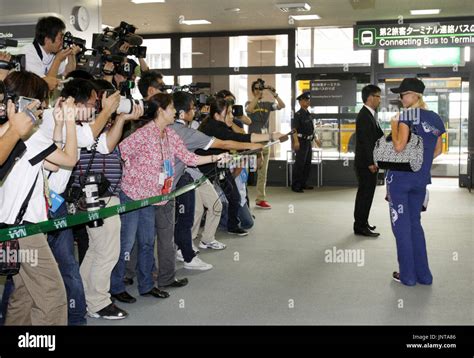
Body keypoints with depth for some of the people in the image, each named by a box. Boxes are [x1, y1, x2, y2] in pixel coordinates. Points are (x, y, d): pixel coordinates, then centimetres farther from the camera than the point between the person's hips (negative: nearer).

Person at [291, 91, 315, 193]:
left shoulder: (308, 114, 14)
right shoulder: (298, 114, -12)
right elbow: (294, 128, -22)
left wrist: (314, 138, 22)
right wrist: (296, 141, -31)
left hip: (308, 142, 9)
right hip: (301, 142, -9)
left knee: (307, 164, 12)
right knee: (299, 164, -8)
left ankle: (303, 183, 21)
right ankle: (295, 186, -3)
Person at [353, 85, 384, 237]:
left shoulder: (369, 115, 15)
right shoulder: (364, 116, -17)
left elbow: (378, 135, 17)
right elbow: (365, 141, -22)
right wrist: (371, 163, -22)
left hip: (368, 163, 10)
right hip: (366, 163, -10)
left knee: (365, 194, 17)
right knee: (365, 194, -5)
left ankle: (361, 223, 27)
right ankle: (360, 226, 1)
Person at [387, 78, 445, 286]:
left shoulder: (407, 115, -12)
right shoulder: (436, 119, 7)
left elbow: (399, 146, -19)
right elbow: (438, 150, 14)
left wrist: (394, 125, -6)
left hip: (400, 177, -6)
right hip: (421, 179, 6)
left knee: (401, 225, 4)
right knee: (415, 223, 17)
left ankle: (407, 275, 9)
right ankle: (423, 274, 18)